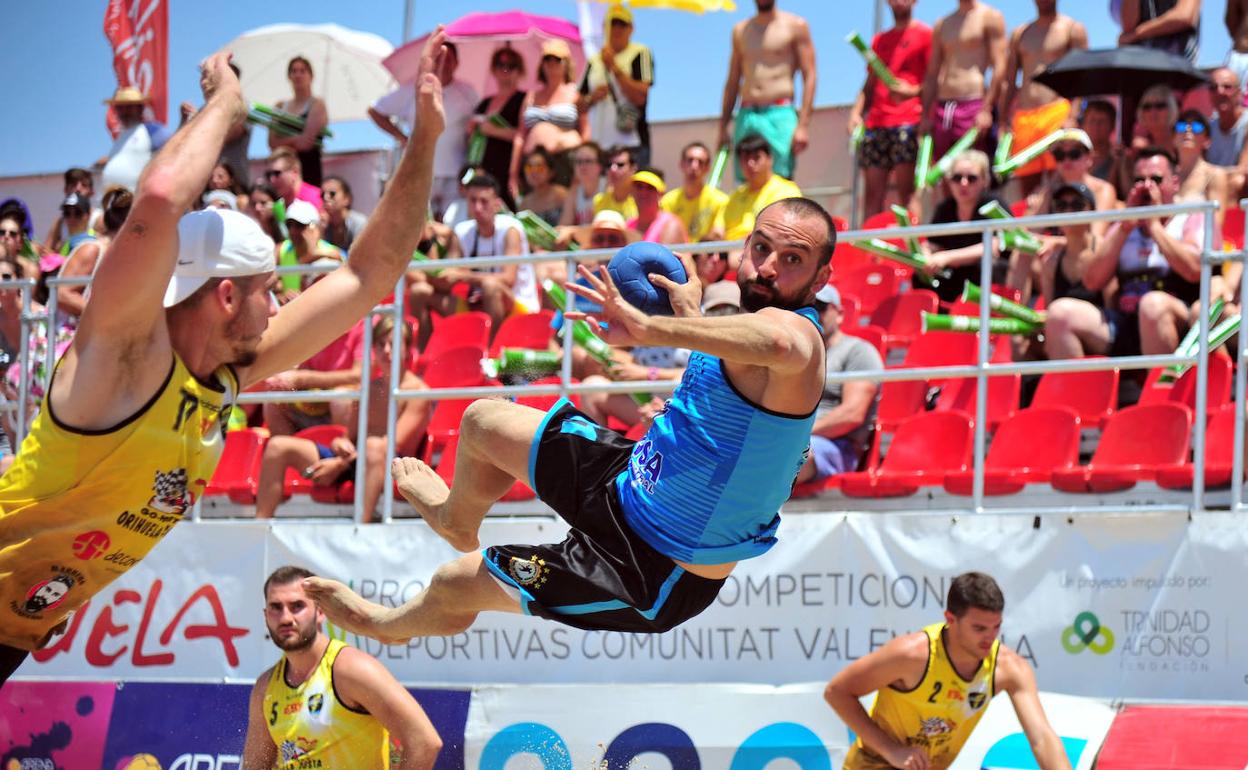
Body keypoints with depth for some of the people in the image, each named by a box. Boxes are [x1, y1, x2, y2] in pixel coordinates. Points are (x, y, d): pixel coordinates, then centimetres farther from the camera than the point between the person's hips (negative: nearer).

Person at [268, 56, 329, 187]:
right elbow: (272, 143, 4)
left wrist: (284, 142, 1)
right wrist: (294, 140, -11)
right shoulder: (280, 106, 14)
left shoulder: (317, 104, 1)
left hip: (308, 168, -4)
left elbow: (305, 142, -9)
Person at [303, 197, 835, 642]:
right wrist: (689, 314, 24)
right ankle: (456, 518, 58)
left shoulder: (796, 331, -30)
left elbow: (782, 345, -59)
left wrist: (651, 328, -53)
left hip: (654, 580, -8)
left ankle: (389, 622, 49)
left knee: (455, 584, 12)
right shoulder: (749, 319, 1)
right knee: (484, 421, 23)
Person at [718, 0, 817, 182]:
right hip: (746, 117, 4)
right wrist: (723, 128, 15)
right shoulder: (740, 30, 17)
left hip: (780, 115, -4)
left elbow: (809, 77, -2)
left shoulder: (795, 26, 4)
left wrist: (803, 125, -12)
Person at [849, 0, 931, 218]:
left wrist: (913, 91, -20)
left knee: (906, 189, -12)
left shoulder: (925, 34, 5)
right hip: (875, 124, 6)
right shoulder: (880, 40, 24)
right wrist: (856, 112, 9)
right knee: (872, 190, 0)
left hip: (908, 122, -6)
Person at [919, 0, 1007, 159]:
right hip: (942, 109, 6)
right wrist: (925, 116, 11)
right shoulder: (941, 25, 19)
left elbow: (999, 67, -6)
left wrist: (986, 110, -16)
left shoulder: (990, 17, 2)